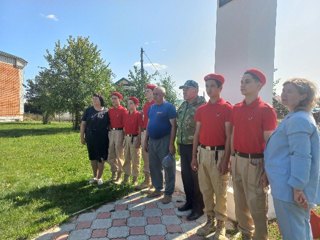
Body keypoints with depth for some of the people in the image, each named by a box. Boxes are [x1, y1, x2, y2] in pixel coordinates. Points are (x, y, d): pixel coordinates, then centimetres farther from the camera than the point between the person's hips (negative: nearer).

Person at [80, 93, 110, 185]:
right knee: (93, 158, 13)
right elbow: (83, 124, 5)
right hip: (90, 138, 2)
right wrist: (82, 137, 2)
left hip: (102, 138, -2)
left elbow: (110, 125, 2)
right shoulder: (88, 110, 4)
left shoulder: (106, 111, 0)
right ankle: (95, 176, 29)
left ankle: (99, 177, 20)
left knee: (101, 158, 4)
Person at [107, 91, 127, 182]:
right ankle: (114, 173, 25)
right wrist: (109, 132, 10)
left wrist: (125, 135, -12)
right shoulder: (110, 110, 12)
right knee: (111, 154, 11)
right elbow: (109, 122, 15)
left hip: (119, 132, -6)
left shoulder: (123, 110, -6)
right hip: (111, 132, 6)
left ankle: (119, 174, 13)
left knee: (119, 154, 1)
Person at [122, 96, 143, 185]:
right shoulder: (126, 115, 10)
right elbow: (125, 127, 13)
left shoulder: (138, 114, -8)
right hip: (127, 138, 6)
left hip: (135, 138, -6)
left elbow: (140, 128, -10)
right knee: (127, 158, 14)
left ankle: (135, 178, 14)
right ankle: (126, 177, 26)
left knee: (135, 159, 3)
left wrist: (139, 140, -15)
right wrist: (124, 138, 9)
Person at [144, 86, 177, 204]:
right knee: (154, 167, 15)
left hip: (164, 141, -7)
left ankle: (168, 193, 15)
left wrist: (171, 144, -19)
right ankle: (157, 189, 31)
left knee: (168, 168, 3)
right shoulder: (151, 107, 12)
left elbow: (173, 126, -14)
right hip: (152, 141, 7)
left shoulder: (169, 107, -9)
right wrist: (146, 140, 14)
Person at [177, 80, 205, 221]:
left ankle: (198, 207, 18)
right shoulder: (183, 106, 12)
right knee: (185, 174, 16)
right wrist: (178, 142, 17)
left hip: (195, 146, -8)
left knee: (196, 176, 3)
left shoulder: (202, 105, -14)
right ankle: (189, 201, 33)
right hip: (183, 145, 8)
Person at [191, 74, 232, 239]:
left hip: (218, 153, -5)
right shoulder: (201, 110, 9)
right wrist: (194, 156, 9)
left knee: (220, 191, 5)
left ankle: (221, 225, 22)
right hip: (203, 152, 6)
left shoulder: (227, 108, -7)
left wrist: (226, 159, -13)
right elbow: (197, 134, 11)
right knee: (205, 189, 14)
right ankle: (210, 221, 31)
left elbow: (229, 136, -9)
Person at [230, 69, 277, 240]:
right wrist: (232, 159, 11)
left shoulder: (266, 110, -11)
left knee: (257, 206, 7)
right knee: (240, 202, 20)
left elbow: (270, 142, -11)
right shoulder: (236, 109, 7)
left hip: (255, 162, -6)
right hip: (238, 160, 7)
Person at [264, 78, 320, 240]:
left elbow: (301, 156, -25)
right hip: (296, 185, 11)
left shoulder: (298, 120, -19)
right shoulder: (297, 117, 15)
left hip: (289, 188, -11)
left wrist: (297, 187, -24)